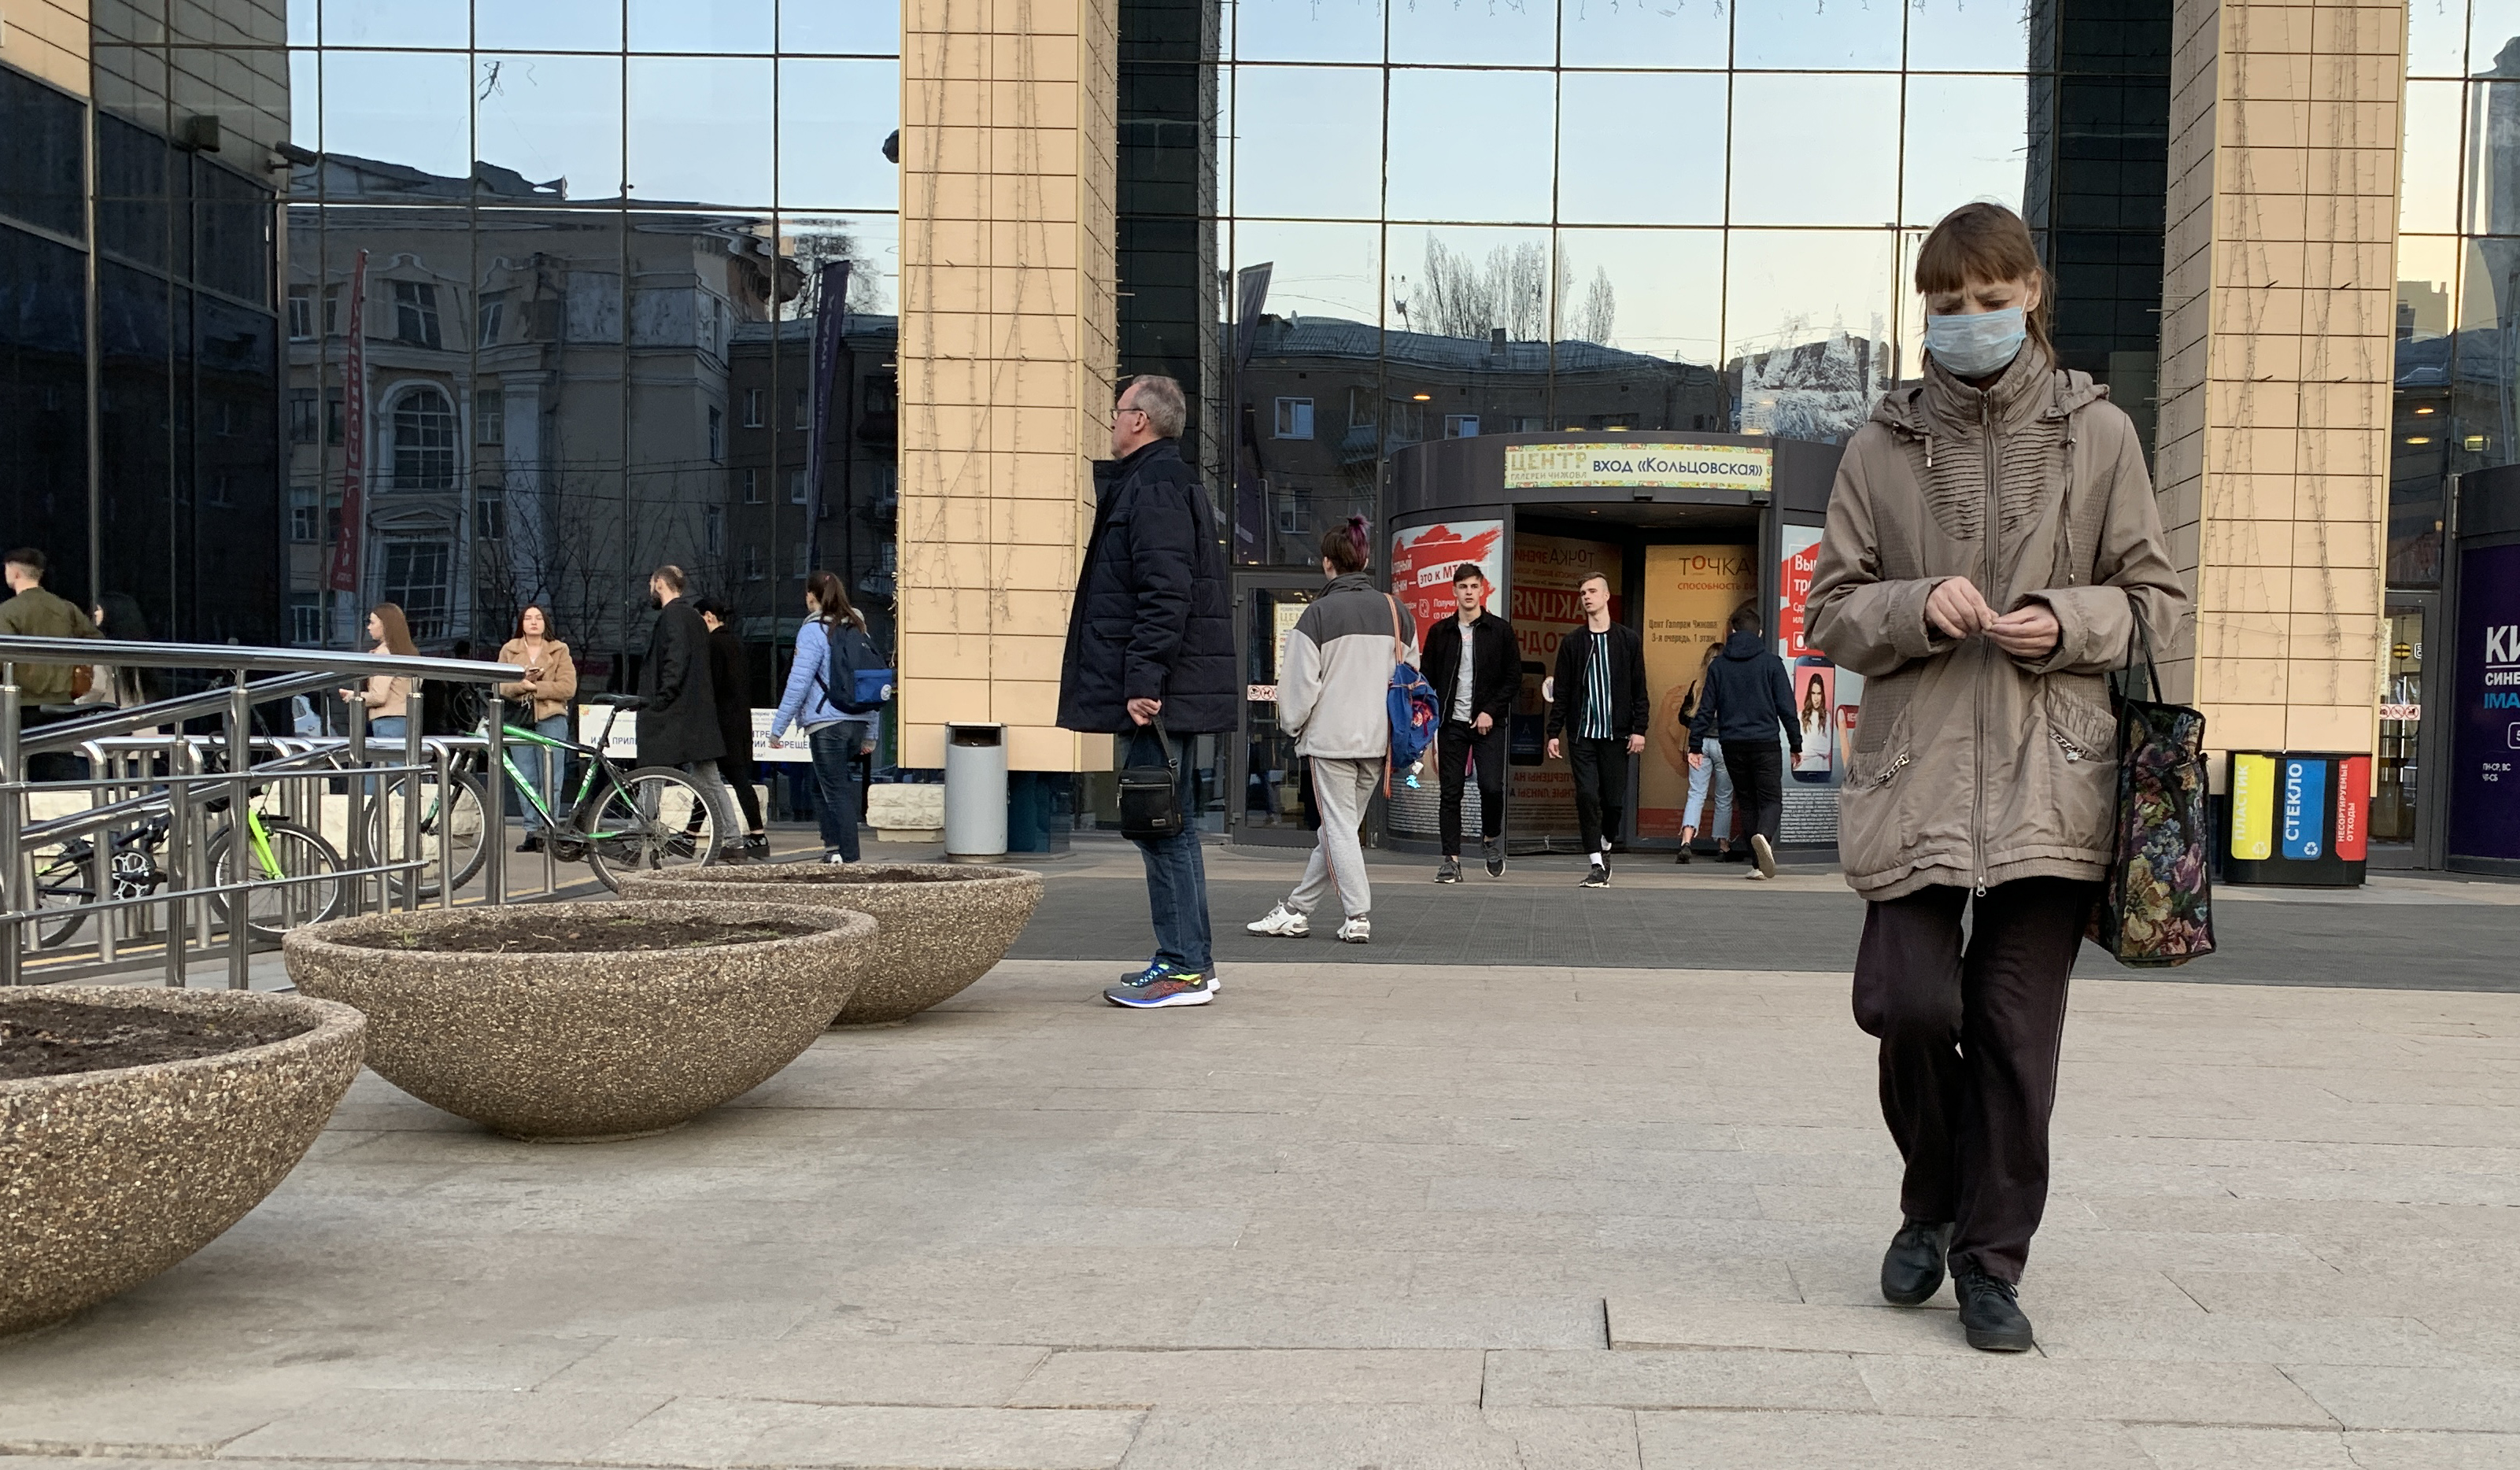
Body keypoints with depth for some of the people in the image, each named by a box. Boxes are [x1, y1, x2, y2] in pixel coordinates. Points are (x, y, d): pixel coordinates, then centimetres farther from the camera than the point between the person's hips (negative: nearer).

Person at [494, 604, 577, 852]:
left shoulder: (559, 651, 7)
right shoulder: (509, 650, 14)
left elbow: (568, 688, -4)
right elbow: (499, 686, 6)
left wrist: (536, 687, -11)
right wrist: (522, 684, -12)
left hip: (551, 720, -2)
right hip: (520, 720, 2)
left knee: (550, 780, -5)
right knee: (526, 780, 1)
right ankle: (532, 832, 6)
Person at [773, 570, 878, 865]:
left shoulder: (813, 631, -7)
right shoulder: (858, 629, 13)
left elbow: (798, 683, -11)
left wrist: (778, 727, -6)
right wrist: (870, 734, 19)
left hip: (826, 724, -7)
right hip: (857, 723, 7)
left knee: (837, 792, -3)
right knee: (822, 786, 17)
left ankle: (848, 856, -4)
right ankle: (833, 848, 12)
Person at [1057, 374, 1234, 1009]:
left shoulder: (1156, 487, -12)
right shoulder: (1160, 481, 21)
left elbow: (1165, 594, -21)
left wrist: (1144, 682, -23)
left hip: (1157, 692, -11)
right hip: (1162, 691, 11)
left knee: (1162, 826, -7)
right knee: (1169, 824, 14)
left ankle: (1183, 969, -3)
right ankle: (1189, 961, 20)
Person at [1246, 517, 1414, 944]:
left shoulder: (1319, 612, -8)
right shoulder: (1395, 610, 8)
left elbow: (1301, 680, -7)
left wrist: (1292, 724, 8)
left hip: (1331, 737, -5)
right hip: (1378, 740, 6)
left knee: (1339, 826, 0)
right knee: (1340, 826, 10)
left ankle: (1357, 916, -6)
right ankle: (1296, 910, 20)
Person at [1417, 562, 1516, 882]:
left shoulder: (1500, 630, 5)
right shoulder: (1440, 632, 9)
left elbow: (1514, 678, 3)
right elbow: (1427, 680, 11)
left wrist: (1491, 711, -8)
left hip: (1488, 723, -2)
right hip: (1452, 723, 2)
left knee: (1491, 786, -12)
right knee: (1451, 793, 1)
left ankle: (1491, 838, 16)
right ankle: (1451, 859, 6)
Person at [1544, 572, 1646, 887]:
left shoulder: (1628, 639, 5)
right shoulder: (1572, 641, 7)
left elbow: (1639, 689, 4)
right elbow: (1561, 692, 6)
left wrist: (1639, 728, -4)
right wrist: (1554, 733, 0)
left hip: (1616, 733, 0)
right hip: (1582, 733, 0)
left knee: (1615, 799, 3)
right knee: (1587, 797, -7)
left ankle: (1605, 846, 30)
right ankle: (1596, 865, -3)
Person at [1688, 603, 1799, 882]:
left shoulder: (1718, 664, 6)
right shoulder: (1770, 662, 0)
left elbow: (1706, 708, 5)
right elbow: (1786, 707, -1)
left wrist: (1695, 744, 9)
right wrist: (1796, 744, 5)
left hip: (1732, 744, 3)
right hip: (1765, 743, -2)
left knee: (1747, 802, 10)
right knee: (1771, 800, 1)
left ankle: (1759, 865, 6)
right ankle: (1763, 835, -31)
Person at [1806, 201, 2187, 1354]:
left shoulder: (2097, 433, 6)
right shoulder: (1881, 448, 8)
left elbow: (2157, 600, 10)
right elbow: (1832, 614, 9)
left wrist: (2069, 623, -9)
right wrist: (1917, 608, -11)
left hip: (2049, 774, 0)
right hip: (1914, 771, 0)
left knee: (2017, 1028, 2)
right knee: (1906, 1003, -8)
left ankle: (1990, 1258, 19)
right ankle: (1935, 1200, 22)